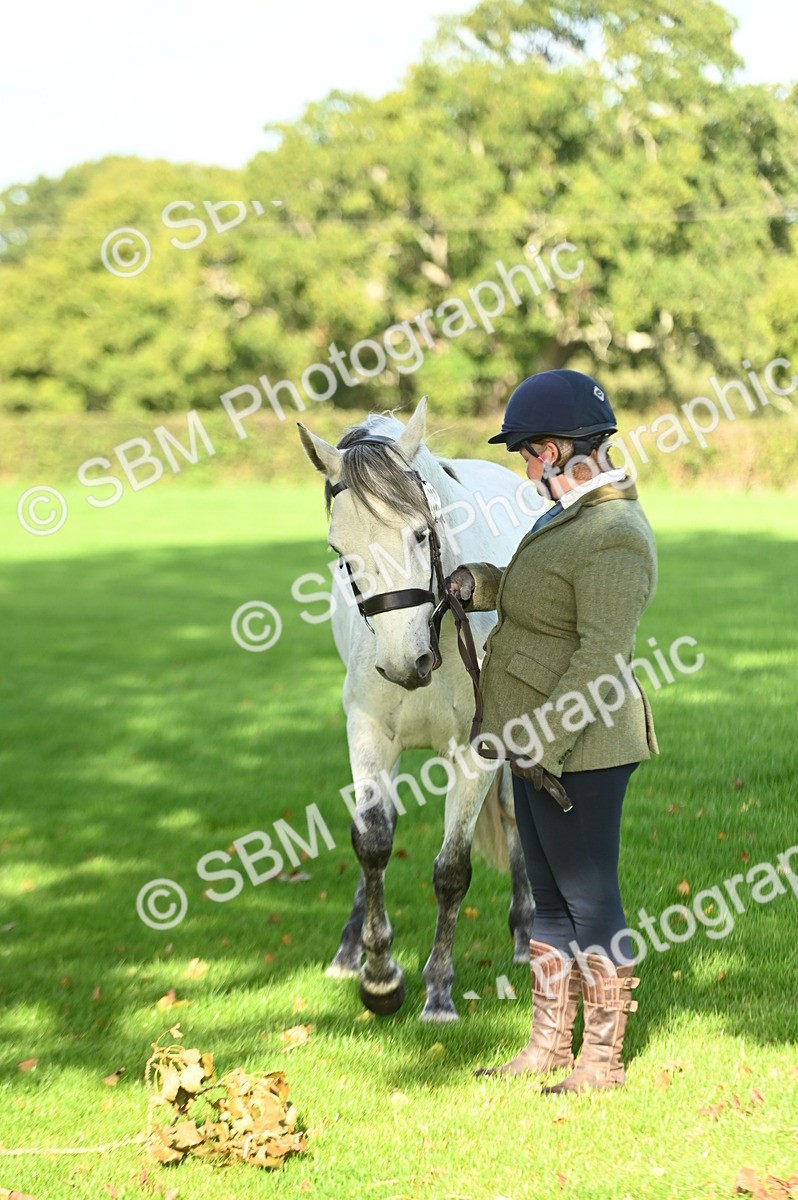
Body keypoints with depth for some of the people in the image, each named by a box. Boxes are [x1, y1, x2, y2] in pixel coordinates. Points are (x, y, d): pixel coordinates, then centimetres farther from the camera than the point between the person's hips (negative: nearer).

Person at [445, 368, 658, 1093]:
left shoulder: (614, 538, -20)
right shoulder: (570, 517, 12)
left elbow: (602, 660, -25)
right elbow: (532, 599, 24)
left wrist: (543, 744, -27)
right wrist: (481, 584, 4)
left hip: (579, 749, -10)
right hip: (540, 741, 10)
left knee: (589, 899, 0)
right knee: (551, 898, 17)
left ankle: (603, 1061, 10)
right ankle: (549, 1047, 28)